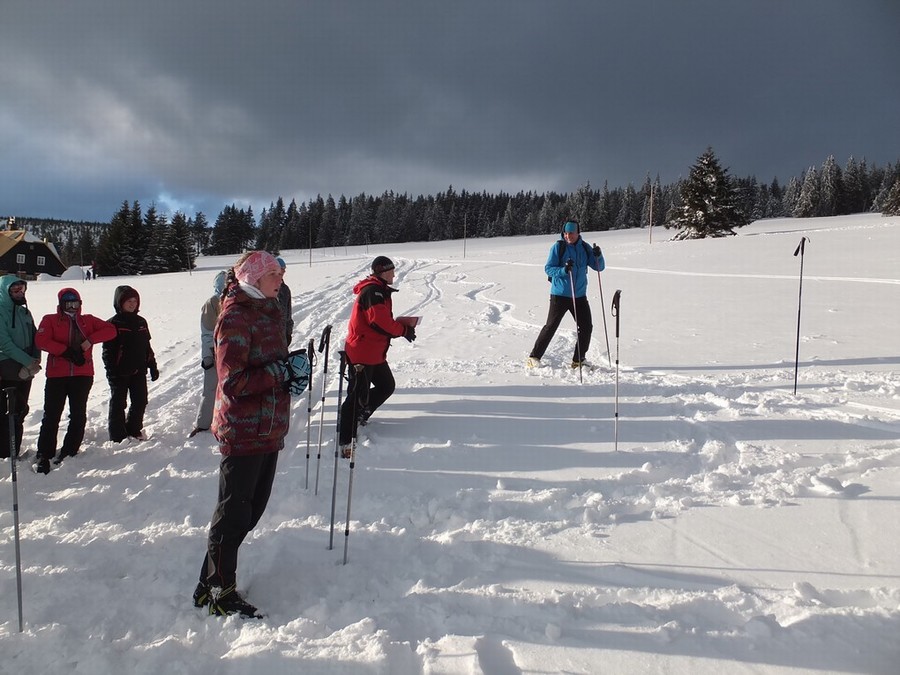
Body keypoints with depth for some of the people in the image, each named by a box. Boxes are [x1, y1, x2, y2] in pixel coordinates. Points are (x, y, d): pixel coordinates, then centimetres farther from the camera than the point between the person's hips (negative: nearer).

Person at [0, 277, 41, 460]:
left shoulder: (25, 312, 12)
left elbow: (34, 339, 11)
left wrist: (35, 361, -6)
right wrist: (29, 362, -18)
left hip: (25, 371, 6)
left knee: (19, 411, 12)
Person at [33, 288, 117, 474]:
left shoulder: (88, 320, 12)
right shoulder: (50, 320, 7)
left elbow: (110, 330, 1)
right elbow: (41, 340, -9)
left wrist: (90, 340, -13)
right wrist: (66, 351, -18)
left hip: (83, 375, 2)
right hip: (56, 375, -2)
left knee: (78, 415, 6)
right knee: (51, 415, -2)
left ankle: (69, 451, 17)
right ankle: (44, 455, 5)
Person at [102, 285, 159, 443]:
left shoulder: (141, 322, 10)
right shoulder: (113, 324, -8)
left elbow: (147, 347, 17)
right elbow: (108, 351, -11)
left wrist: (153, 366, 15)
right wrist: (111, 373, -16)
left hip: (139, 371, 6)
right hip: (120, 373, -5)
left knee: (140, 402, 11)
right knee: (118, 404, 3)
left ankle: (134, 430, 29)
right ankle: (117, 437, 12)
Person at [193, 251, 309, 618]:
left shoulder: (268, 311, 13)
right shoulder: (235, 317, -15)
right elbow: (233, 381, -20)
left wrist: (292, 366, -2)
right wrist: (281, 371, -21)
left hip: (268, 429, 9)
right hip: (242, 430, -9)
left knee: (252, 508, 16)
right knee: (234, 512, 2)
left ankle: (211, 583, 31)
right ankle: (220, 592, 19)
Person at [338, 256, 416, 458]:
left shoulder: (380, 290, 17)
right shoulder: (372, 291, -16)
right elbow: (380, 321, -26)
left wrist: (403, 328, 1)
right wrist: (404, 330, -13)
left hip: (376, 353, 10)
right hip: (362, 353, -10)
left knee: (387, 386, 18)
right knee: (358, 395, -9)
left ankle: (360, 417, 29)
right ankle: (345, 442, -5)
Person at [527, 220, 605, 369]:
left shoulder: (585, 247, 5)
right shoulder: (558, 247, -7)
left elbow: (599, 267, 7)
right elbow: (548, 268, -11)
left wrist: (598, 256, -14)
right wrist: (563, 270, -29)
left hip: (580, 295, 5)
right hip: (560, 294, -4)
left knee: (586, 327, 4)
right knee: (551, 326, -5)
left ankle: (578, 361, 18)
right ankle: (534, 357, 5)